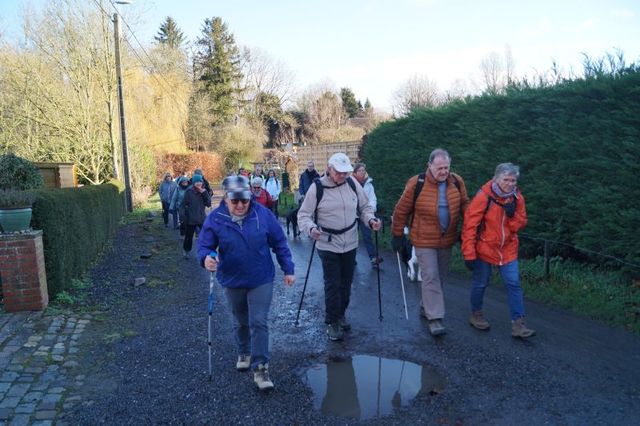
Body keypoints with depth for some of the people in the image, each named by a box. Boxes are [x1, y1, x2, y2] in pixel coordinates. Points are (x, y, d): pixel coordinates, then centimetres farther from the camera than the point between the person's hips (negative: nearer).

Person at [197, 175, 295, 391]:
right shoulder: (215, 219, -14)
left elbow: (279, 243, -5)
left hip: (261, 280, -2)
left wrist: (288, 269, -2)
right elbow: (203, 246, -8)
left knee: (259, 323, -5)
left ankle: (260, 367, 6)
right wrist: (206, 258, -32)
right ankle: (244, 353, 46)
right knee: (241, 322, 21)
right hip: (232, 281, 2)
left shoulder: (262, 214, -14)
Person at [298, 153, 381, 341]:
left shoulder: (352, 184, -2)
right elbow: (304, 215, -8)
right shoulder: (317, 188, -13)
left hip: (350, 244, 4)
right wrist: (311, 228, -29)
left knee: (346, 283, 16)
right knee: (332, 285, -1)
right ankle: (332, 322, 16)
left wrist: (370, 220, -10)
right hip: (328, 246, -4)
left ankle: (340, 315, 36)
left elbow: (364, 207, 10)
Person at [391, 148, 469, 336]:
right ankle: (435, 318, 1)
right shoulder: (416, 184, -15)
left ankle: (425, 307, 34)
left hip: (446, 240, 5)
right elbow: (401, 210, -6)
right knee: (430, 277, -7)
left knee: (440, 276, 15)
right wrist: (397, 235, -1)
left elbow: (464, 206, 10)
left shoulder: (457, 182, -3)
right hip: (424, 240, -5)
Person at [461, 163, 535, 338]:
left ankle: (518, 323, 6)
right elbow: (470, 225, -18)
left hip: (508, 249, 4)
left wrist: (512, 215, -20)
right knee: (480, 283, 10)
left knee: (514, 283, -1)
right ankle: (476, 314, 31)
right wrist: (469, 253, -20)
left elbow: (520, 224, 3)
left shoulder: (517, 197, -3)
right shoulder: (484, 196, -18)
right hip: (484, 248, -4)